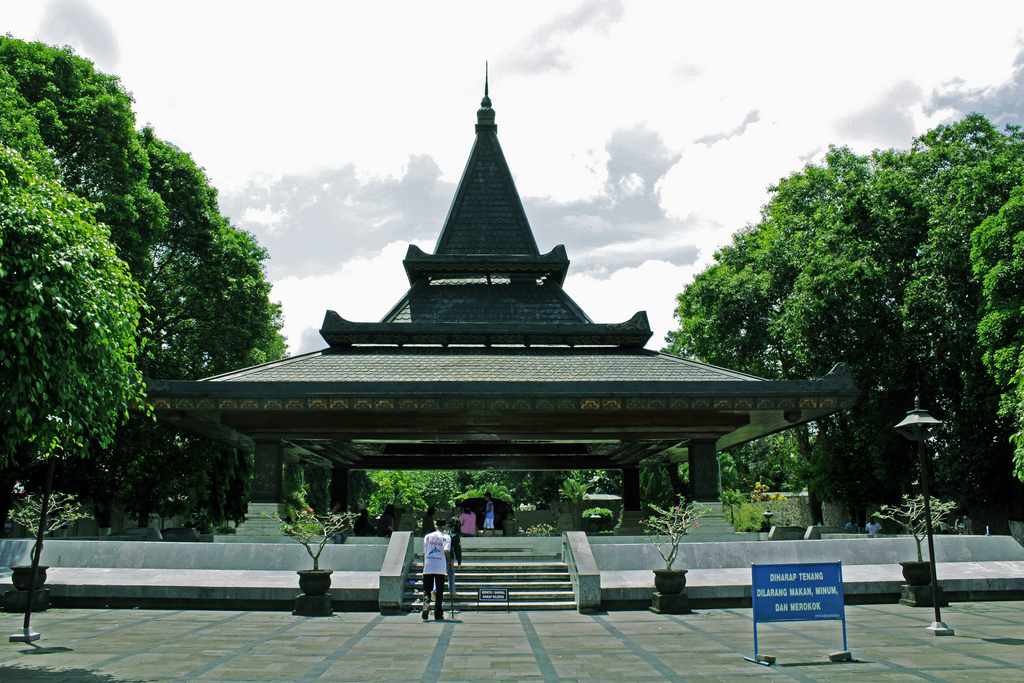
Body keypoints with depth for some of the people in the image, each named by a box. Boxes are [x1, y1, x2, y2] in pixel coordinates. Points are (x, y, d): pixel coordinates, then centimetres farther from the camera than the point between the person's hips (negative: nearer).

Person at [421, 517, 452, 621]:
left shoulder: (427, 536, 9)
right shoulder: (446, 537, 2)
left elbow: (424, 553, 10)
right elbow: (446, 551, -12)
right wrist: (450, 564, -2)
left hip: (428, 567, 1)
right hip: (441, 568, -1)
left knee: (426, 590, 8)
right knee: (439, 591, 5)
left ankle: (425, 608, -14)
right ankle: (438, 615, 5)